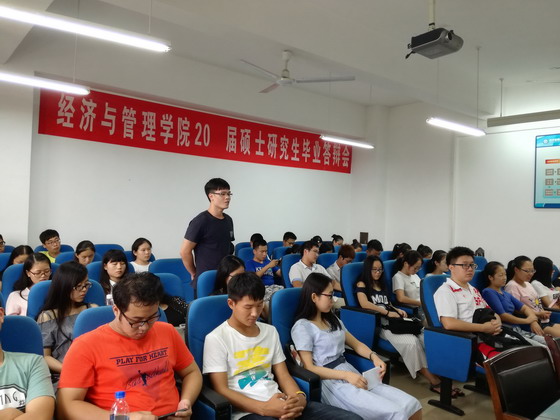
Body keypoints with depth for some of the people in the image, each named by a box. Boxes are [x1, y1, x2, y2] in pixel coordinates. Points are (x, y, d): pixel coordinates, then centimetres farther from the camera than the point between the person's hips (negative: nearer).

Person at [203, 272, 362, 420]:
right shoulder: (216, 339, -2)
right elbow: (221, 389, -6)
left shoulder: (270, 331, 16)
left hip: (279, 404, 6)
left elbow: (283, 375, 15)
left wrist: (299, 396, -7)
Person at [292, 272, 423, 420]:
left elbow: (356, 344, 18)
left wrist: (374, 356, -3)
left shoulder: (332, 320, 17)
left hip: (351, 372, 7)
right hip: (331, 382, -7)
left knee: (412, 405, -10)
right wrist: (346, 375, -19)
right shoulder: (302, 327, -8)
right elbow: (309, 367, -11)